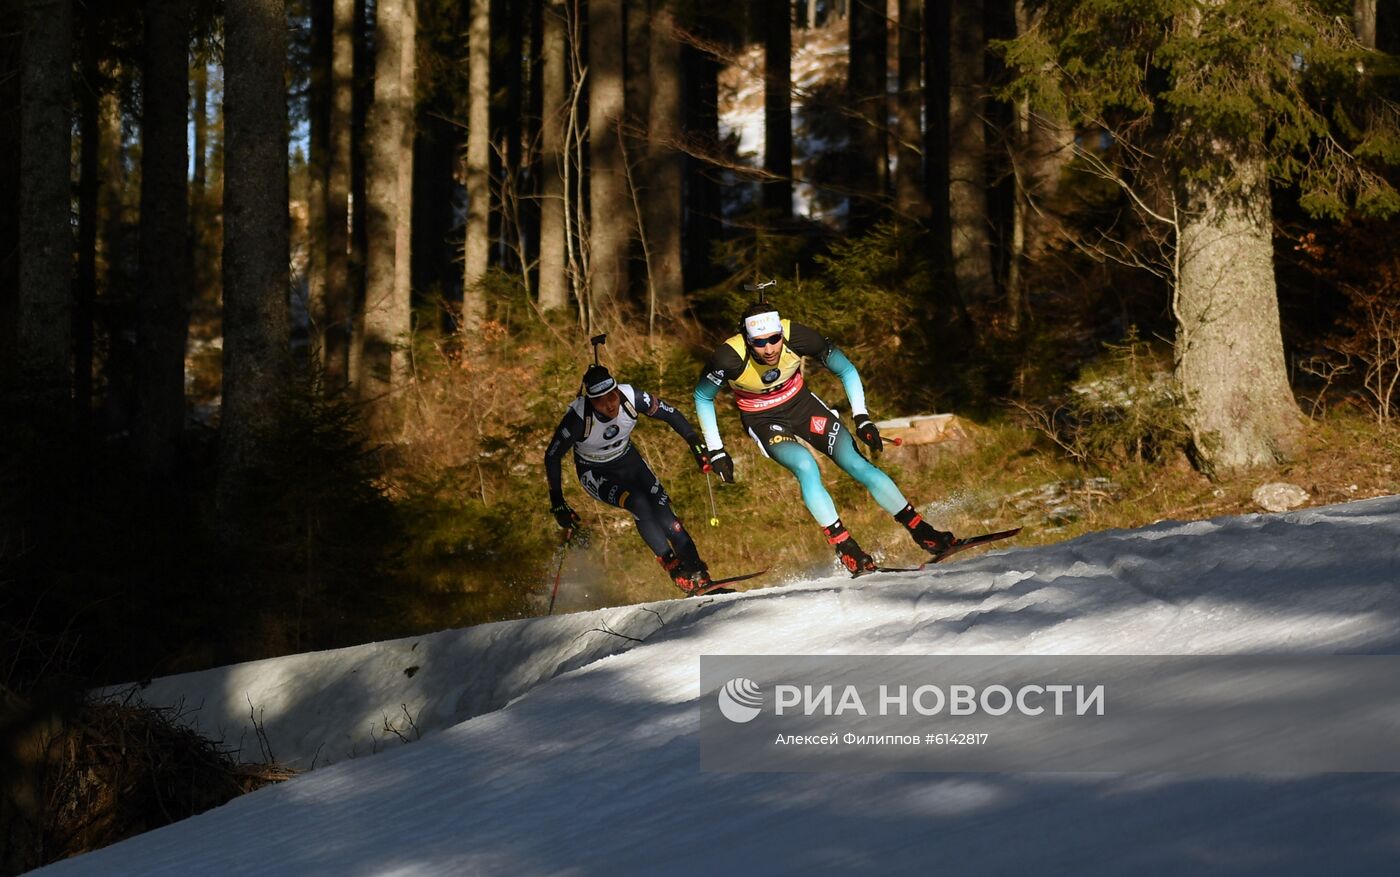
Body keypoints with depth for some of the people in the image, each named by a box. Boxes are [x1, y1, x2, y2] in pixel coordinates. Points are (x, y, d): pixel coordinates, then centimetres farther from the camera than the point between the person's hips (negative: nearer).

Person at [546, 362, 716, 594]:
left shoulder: (632, 398, -26)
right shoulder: (578, 418, -33)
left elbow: (671, 414, -9)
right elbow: (552, 457, -19)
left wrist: (697, 446, -14)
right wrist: (557, 503, -18)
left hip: (628, 461, 3)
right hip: (596, 474, -3)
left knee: (664, 516, -12)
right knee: (638, 504, -29)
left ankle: (699, 578, -5)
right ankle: (674, 567, -19)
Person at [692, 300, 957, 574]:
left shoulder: (797, 337, -28)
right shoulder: (730, 358, -32)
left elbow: (846, 370, -9)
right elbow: (703, 398, -10)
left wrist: (862, 418, -15)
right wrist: (715, 451, -10)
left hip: (802, 404, 2)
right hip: (764, 421, -2)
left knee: (857, 463, -9)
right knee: (806, 466, -28)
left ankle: (923, 533, -1)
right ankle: (849, 552, -23)